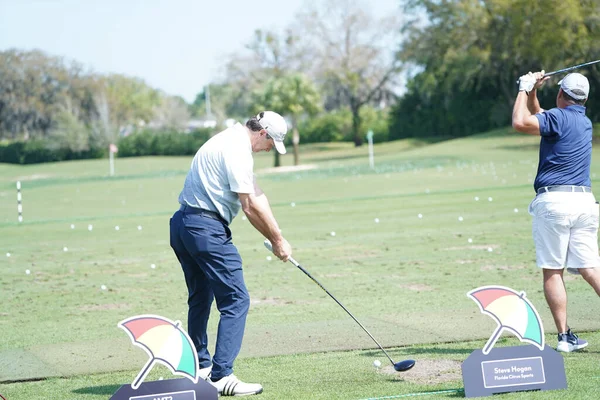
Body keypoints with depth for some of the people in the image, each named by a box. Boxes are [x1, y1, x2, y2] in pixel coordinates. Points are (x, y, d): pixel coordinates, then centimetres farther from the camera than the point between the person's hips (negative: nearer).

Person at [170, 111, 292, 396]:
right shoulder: (237, 150, -14)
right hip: (207, 228, -11)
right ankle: (222, 376, -13)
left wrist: (275, 236, 10)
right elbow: (251, 206, -15)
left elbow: (256, 195, 16)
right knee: (236, 300, -9)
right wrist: (277, 240, -4)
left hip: (182, 225, 11)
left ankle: (200, 369, 29)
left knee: (200, 299, 20)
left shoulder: (230, 141, 18)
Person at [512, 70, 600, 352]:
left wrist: (525, 89, -4)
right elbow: (539, 122, 32)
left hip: (553, 200, -6)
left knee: (552, 272, -1)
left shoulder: (558, 117, -5)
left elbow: (520, 123, -18)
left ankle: (565, 336, -4)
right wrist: (532, 93, 24)